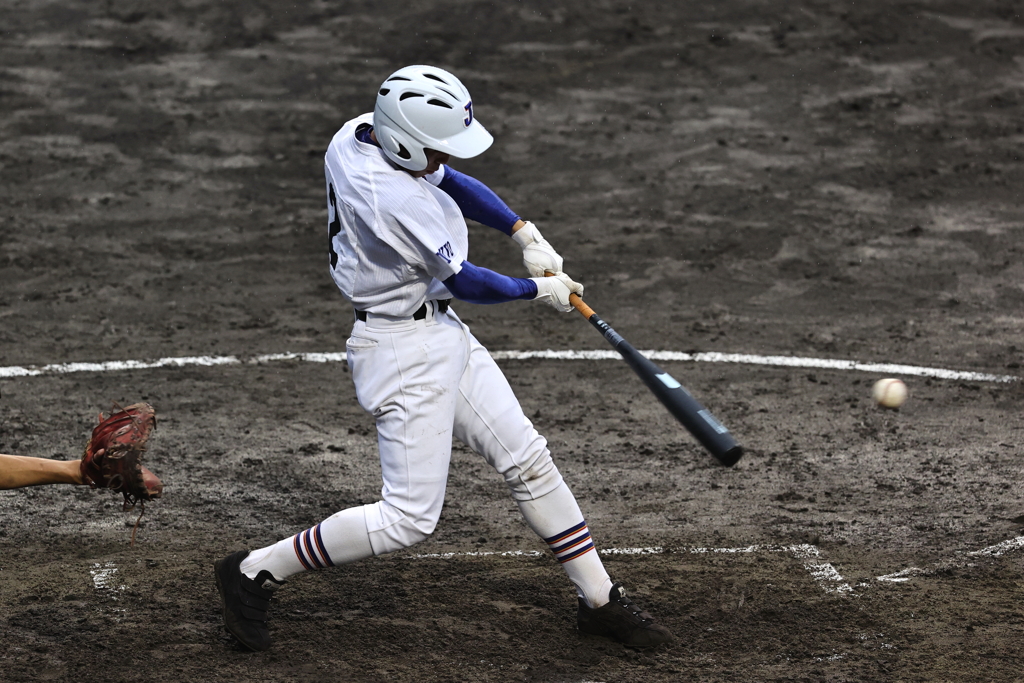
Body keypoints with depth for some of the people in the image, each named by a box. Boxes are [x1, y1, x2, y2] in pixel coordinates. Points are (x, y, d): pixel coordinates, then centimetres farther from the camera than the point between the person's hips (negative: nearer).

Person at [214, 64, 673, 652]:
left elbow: (452, 183, 14)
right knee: (410, 518, -6)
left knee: (529, 460, 12)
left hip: (445, 335, 10)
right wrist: (540, 290, -1)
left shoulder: (359, 135, -2)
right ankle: (255, 574, 5)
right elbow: (464, 282, -17)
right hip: (404, 351, -10)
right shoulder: (397, 200, -30)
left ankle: (601, 601, 21)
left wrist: (524, 231, 3)